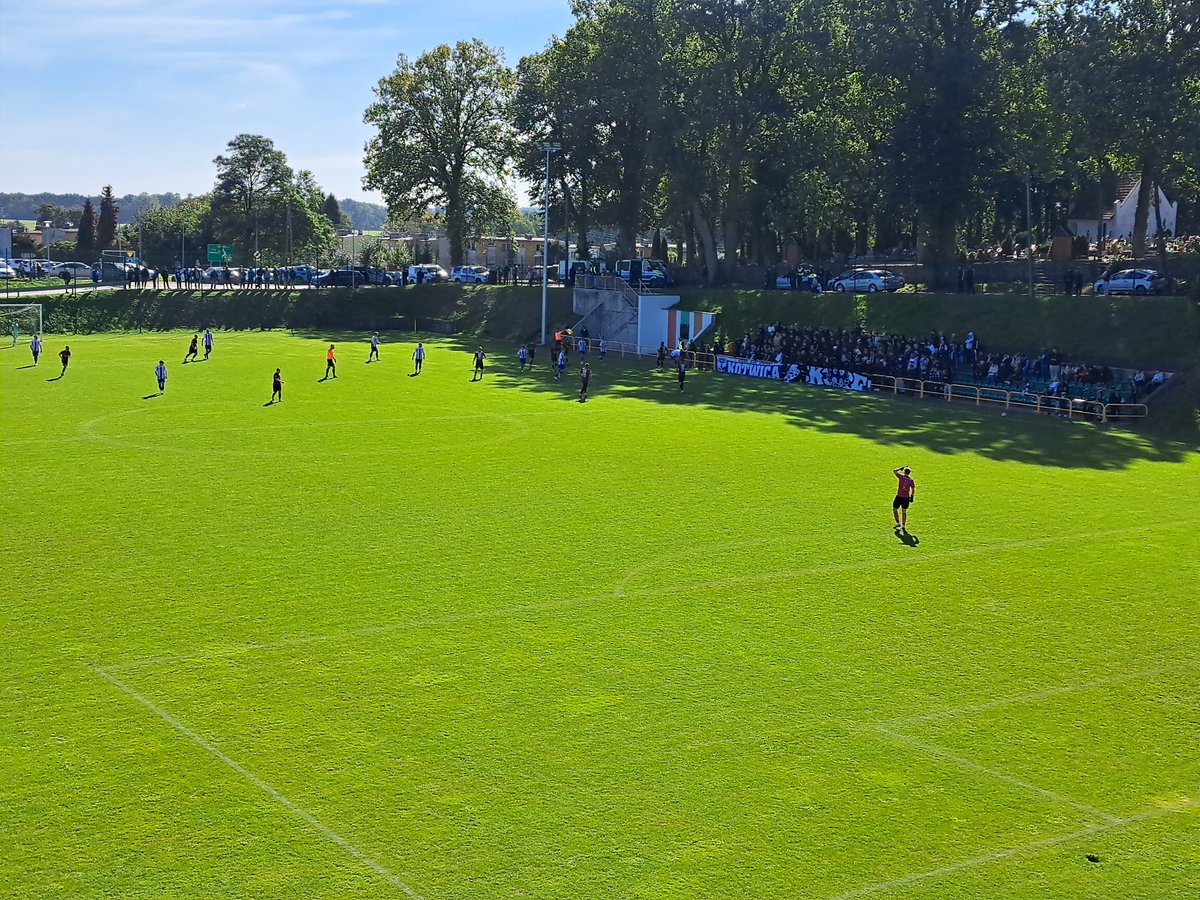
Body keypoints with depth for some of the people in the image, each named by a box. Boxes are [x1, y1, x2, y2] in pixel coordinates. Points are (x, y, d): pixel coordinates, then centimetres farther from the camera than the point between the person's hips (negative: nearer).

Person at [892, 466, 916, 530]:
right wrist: (912, 496, 16)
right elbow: (913, 489, 5)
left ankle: (898, 523, 18)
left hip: (899, 496, -3)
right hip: (906, 498, 3)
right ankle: (903, 526, 10)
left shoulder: (901, 477, -9)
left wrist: (901, 468, 10)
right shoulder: (911, 480, 0)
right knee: (904, 511, 10)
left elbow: (894, 471, 0)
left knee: (895, 509, 15)